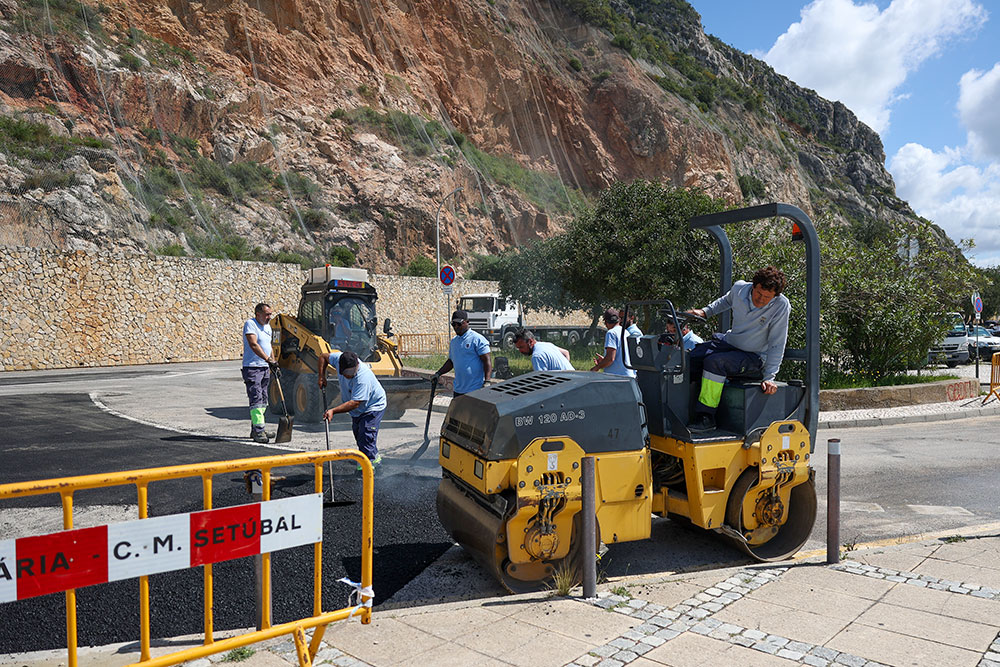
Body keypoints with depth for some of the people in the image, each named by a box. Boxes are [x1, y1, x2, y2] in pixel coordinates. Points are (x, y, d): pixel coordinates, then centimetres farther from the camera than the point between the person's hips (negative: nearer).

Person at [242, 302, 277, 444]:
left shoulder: (268, 327, 16)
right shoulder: (250, 324, -11)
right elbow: (253, 344, -24)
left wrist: (274, 364, 18)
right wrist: (268, 360, -30)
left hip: (265, 368, 8)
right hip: (252, 368, -8)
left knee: (263, 400, 11)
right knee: (256, 399, -12)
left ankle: (255, 430, 20)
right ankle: (258, 431, -13)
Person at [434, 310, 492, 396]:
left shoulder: (477, 339, -9)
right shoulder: (453, 341, 15)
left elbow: (487, 361, -13)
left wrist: (487, 381, -22)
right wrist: (438, 373, 13)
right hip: (458, 390, 8)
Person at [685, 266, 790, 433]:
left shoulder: (781, 305, -20)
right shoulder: (740, 288, -8)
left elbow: (777, 345, -16)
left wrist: (769, 377, -20)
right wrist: (704, 312, 7)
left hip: (754, 356, -6)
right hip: (729, 342, 6)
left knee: (715, 362, -32)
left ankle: (707, 417, -25)